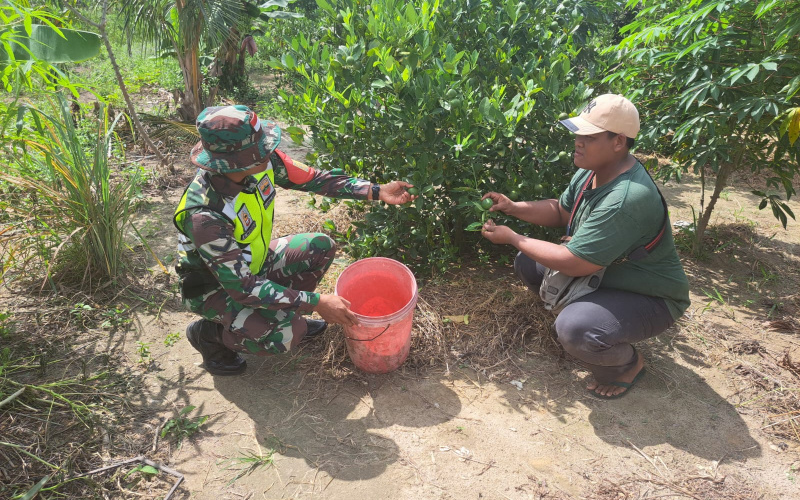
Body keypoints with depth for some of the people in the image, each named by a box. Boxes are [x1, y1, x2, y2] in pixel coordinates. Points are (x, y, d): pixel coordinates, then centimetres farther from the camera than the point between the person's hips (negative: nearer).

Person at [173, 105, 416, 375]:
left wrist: (377, 191, -13)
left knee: (320, 247, -4)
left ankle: (283, 314, 12)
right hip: (216, 287, -7)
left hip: (251, 263, 7)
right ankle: (209, 333, 1)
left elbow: (312, 178, -8)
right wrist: (315, 303, -32)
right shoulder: (204, 216, -39)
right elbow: (243, 288, -34)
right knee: (285, 334, -27)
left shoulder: (263, 161, -22)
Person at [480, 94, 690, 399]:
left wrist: (512, 238, -23)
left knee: (574, 330, -34)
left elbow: (574, 264, -33)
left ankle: (628, 364, 1)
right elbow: (561, 211, 10)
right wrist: (513, 208, -8)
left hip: (649, 297, -8)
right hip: (602, 271, 9)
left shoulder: (628, 199, -36)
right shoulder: (592, 170, -6)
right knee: (527, 263, 2)